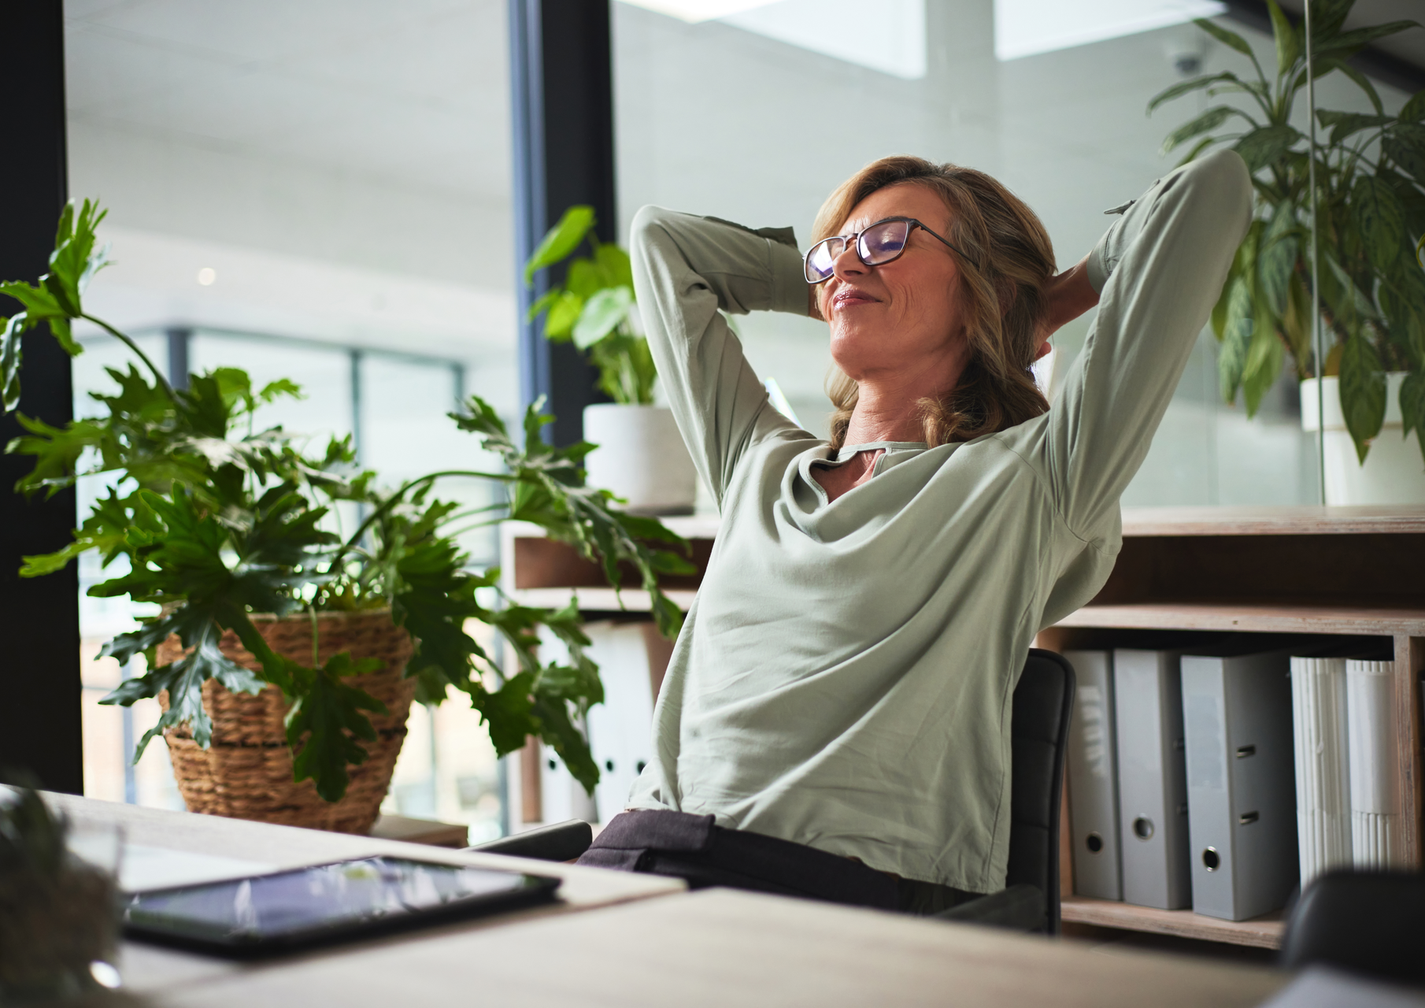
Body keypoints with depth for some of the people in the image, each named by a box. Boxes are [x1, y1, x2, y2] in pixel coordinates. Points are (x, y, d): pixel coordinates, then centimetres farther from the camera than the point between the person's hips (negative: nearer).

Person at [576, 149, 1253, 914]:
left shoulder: (1026, 483, 5)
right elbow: (662, 237, 36)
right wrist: (837, 291, 33)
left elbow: (1212, 190, 5)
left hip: (833, 887, -4)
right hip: (630, 854, 4)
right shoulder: (759, 463, 22)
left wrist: (1048, 304, 20)